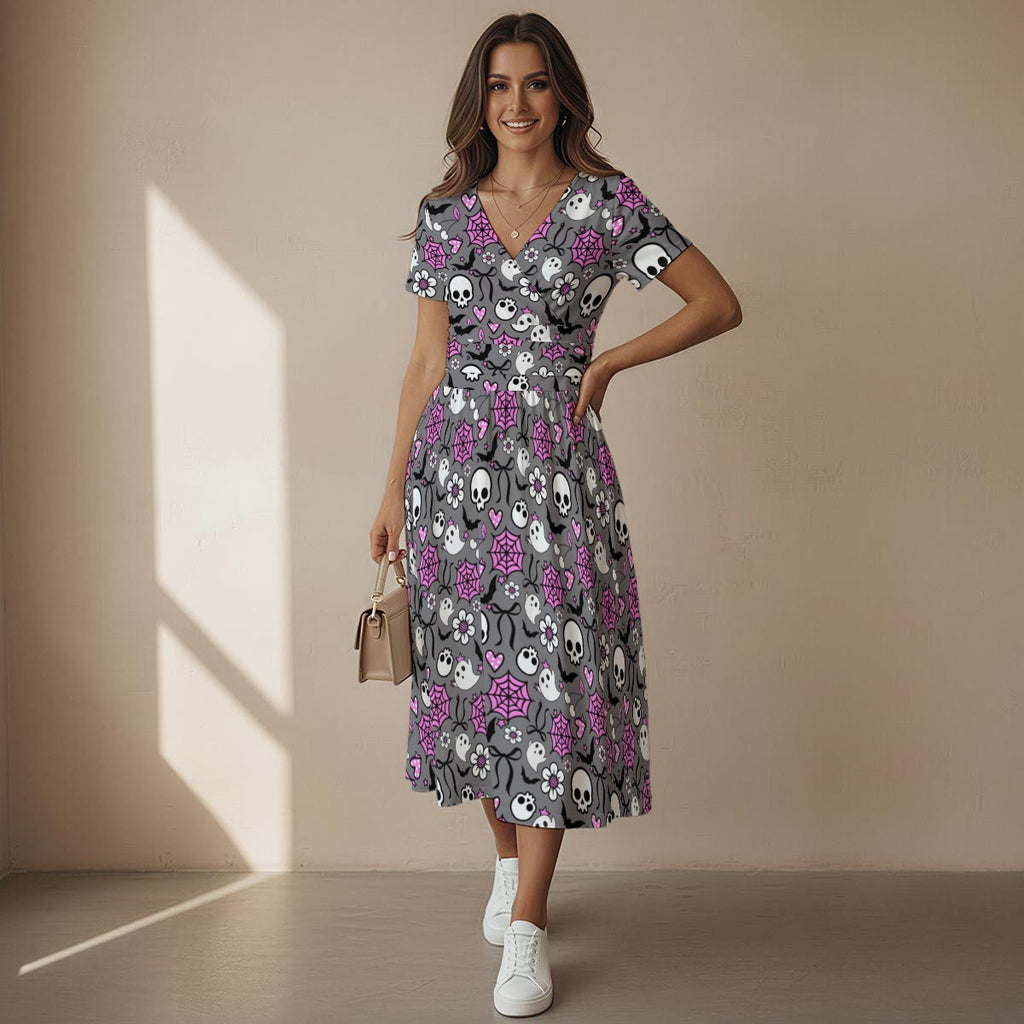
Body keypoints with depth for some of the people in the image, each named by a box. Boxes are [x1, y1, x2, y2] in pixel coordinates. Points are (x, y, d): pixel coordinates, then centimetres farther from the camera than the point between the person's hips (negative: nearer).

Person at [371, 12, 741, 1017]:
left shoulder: (607, 202, 1)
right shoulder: (445, 213, 8)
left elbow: (719, 303, 2)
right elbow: (427, 360, 10)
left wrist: (607, 361, -5)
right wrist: (394, 489, 8)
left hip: (556, 463, -3)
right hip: (455, 460, 3)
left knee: (552, 671, -5)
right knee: (475, 662, 9)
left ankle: (525, 929, 2)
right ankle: (507, 859, 31)